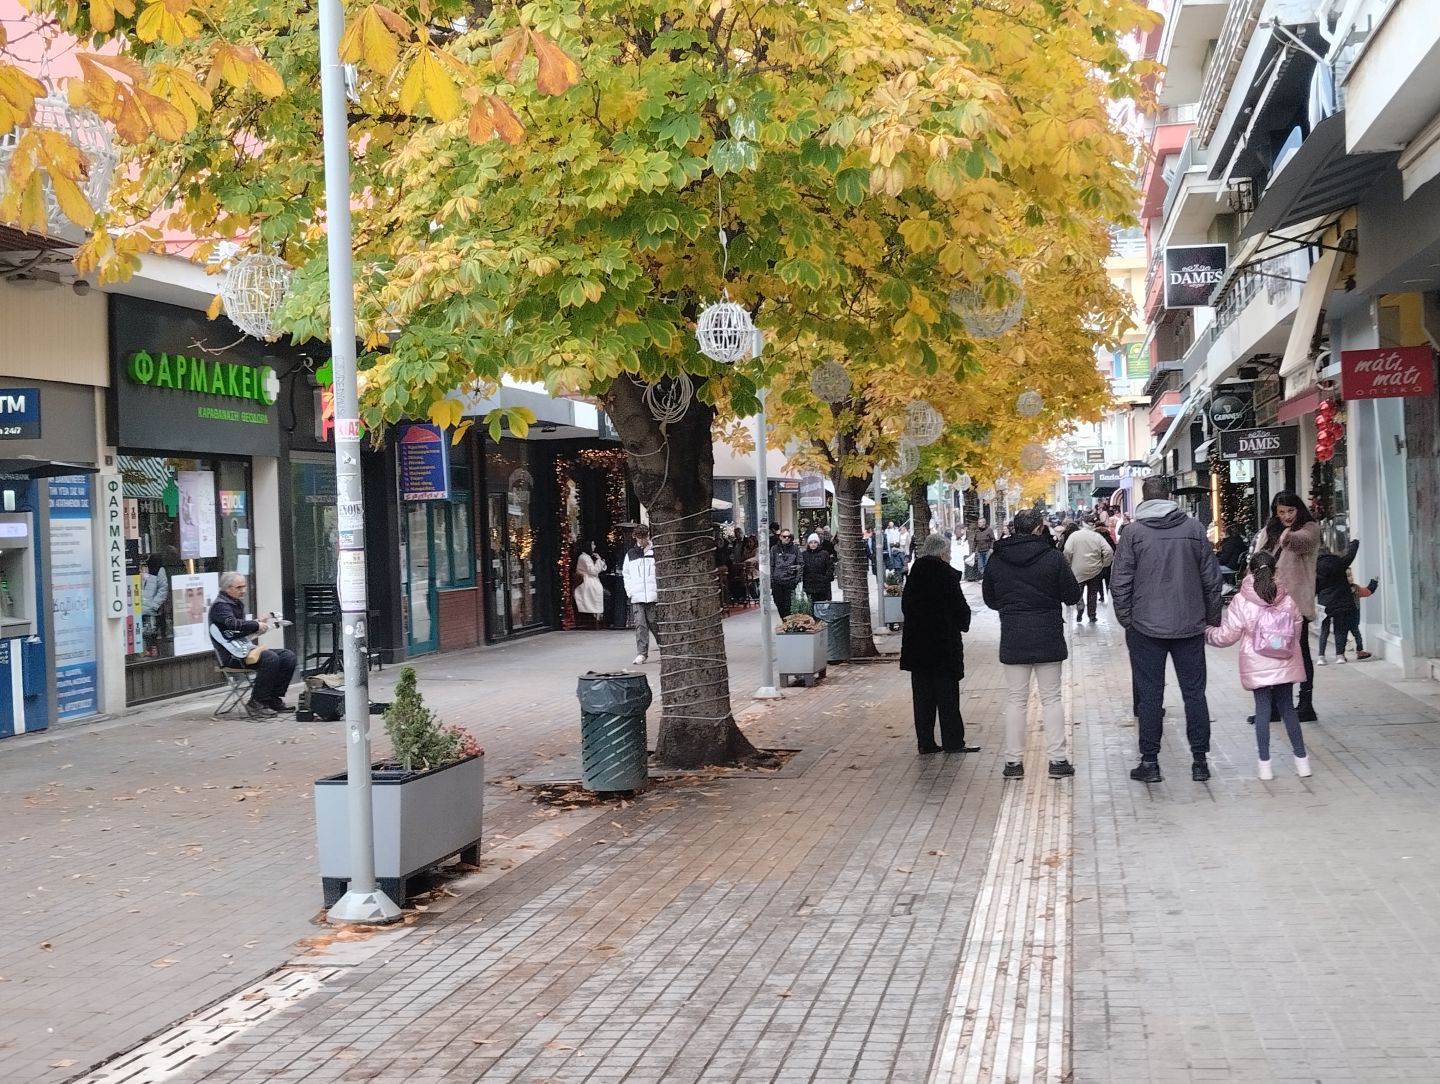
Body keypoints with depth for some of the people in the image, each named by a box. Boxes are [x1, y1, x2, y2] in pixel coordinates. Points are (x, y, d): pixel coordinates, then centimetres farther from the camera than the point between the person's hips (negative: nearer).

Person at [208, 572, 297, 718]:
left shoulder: (237, 603, 23)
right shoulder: (220, 605, -8)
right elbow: (232, 624, -26)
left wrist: (257, 623, 8)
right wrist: (256, 625, -19)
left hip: (245, 647, 10)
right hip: (233, 655, -10)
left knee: (288, 656, -2)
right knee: (270, 658, -31)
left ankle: (274, 698, 1)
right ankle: (256, 703, -24)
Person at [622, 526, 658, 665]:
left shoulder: (655, 552, 3)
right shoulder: (630, 554, 12)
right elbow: (625, 574, 16)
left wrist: (660, 589, -6)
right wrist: (630, 591, 4)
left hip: (653, 595, -2)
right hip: (636, 597, 2)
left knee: (654, 622, 3)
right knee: (640, 625, -4)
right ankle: (641, 654, -4)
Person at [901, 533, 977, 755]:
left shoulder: (915, 574, 5)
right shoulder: (946, 574, -12)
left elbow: (906, 605, 10)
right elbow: (960, 607, -10)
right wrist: (963, 624, 8)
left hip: (916, 642, 5)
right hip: (944, 642, -5)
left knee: (922, 694, 8)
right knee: (947, 694, 2)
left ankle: (925, 742, 9)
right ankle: (952, 742, 5)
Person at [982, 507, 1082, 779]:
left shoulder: (996, 562, -1)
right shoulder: (1052, 557, -10)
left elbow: (990, 600, 9)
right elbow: (1073, 596, -3)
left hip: (1013, 639, 2)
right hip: (1048, 637, -2)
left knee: (1015, 699, 8)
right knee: (1051, 698, 7)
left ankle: (1013, 761, 8)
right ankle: (1057, 759, 7)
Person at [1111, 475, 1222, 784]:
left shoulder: (1132, 533, -5)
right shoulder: (1194, 529, 1)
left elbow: (1119, 583, -6)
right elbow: (1211, 578, 3)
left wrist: (1126, 621, 4)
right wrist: (1212, 619, 11)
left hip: (1146, 629, -2)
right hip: (1190, 627, 2)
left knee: (1150, 695, 4)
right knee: (1194, 693, 9)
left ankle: (1149, 763, 7)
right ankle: (1200, 761, 12)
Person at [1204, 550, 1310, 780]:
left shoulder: (1241, 602, -10)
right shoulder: (1288, 601, -1)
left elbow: (1226, 636, -6)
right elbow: (1296, 633, 7)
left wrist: (1206, 633, 11)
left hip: (1257, 667, -2)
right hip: (1285, 665, 2)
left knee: (1263, 709, 4)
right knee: (1287, 708, 12)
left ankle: (1265, 764, 3)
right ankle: (1301, 760, 14)